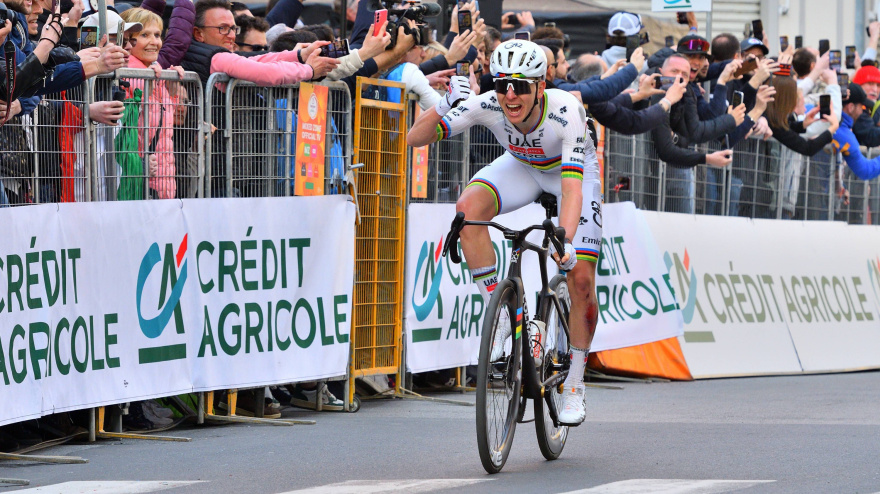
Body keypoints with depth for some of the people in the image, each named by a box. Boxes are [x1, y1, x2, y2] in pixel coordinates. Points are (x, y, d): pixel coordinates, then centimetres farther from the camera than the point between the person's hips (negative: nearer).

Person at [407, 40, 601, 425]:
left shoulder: (567, 112, -39)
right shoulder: (488, 106, -31)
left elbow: (572, 188, -46)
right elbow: (414, 138, -28)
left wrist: (565, 240, -62)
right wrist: (444, 106, -46)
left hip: (573, 171, -2)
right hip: (522, 166, 2)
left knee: (581, 279, -11)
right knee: (469, 206, -30)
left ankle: (575, 386, 8)